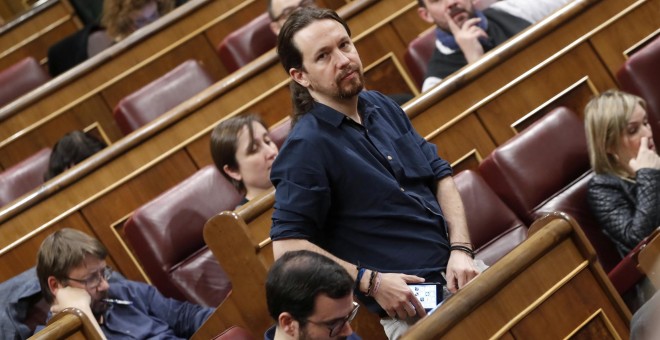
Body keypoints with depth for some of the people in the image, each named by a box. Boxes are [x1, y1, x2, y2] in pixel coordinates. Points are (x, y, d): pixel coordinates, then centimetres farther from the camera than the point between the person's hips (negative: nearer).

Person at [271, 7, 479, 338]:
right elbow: (288, 246, -13)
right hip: (404, 301, -7)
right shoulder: (305, 147, -10)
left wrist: (461, 250, 0)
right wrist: (371, 282, -17)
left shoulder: (382, 107, 12)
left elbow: (441, 175, 16)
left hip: (454, 270, 7)